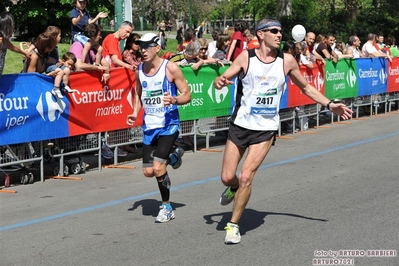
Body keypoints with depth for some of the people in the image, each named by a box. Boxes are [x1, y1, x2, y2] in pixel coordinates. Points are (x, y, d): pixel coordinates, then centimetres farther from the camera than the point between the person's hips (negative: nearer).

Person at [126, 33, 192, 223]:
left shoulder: (170, 68, -12)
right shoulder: (139, 70, 4)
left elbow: (187, 95, -8)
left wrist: (174, 100, -29)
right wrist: (135, 113, 4)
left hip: (168, 125, -6)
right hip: (149, 126, 6)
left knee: (158, 168, -17)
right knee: (148, 172, 6)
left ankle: (167, 208, 3)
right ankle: (173, 157, 38)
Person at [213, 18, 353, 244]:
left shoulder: (287, 61, -1)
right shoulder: (246, 57, -5)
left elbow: (306, 87, 13)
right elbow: (224, 78, -9)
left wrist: (330, 104, 6)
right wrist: (220, 81, -34)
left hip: (266, 129, 0)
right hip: (241, 124, 0)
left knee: (246, 177, -11)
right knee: (227, 177, 2)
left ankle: (234, 225, 6)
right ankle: (234, 189, 40)